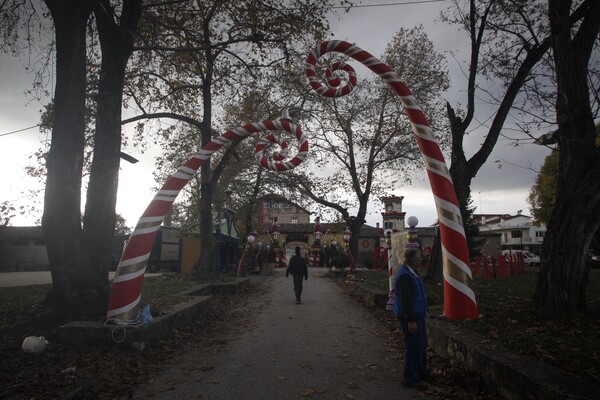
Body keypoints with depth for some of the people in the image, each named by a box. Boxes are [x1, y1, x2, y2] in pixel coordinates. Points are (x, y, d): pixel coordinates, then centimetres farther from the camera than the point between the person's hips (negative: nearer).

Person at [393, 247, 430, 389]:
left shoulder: (410, 272, 9)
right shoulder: (404, 275, -25)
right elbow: (404, 301, -27)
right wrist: (411, 320, -25)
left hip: (417, 315, 11)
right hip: (411, 317, -11)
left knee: (421, 345, 22)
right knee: (413, 347, 0)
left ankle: (422, 372, 39)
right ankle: (411, 379, 14)